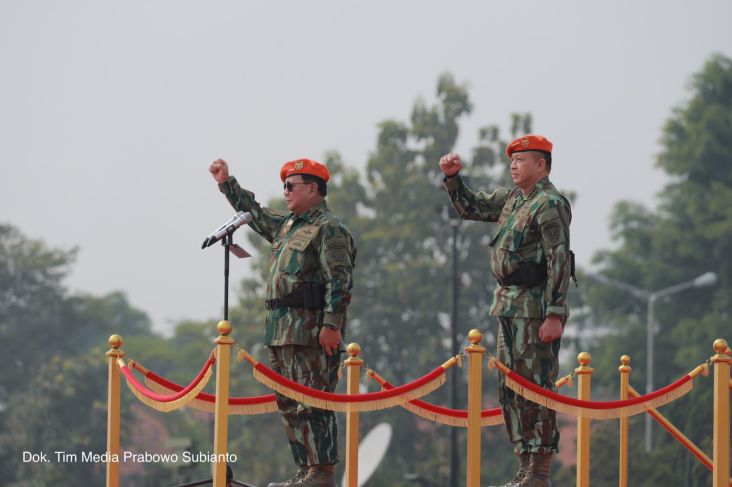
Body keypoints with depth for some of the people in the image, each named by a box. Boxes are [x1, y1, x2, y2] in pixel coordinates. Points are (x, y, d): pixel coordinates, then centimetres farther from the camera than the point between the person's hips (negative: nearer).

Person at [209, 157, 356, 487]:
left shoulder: (328, 229, -7)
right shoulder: (287, 225, 21)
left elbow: (339, 281, -16)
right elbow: (256, 214, 39)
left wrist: (332, 324, -23)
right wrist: (227, 184, 36)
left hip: (311, 332, -10)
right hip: (281, 332, 10)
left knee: (312, 403, -12)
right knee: (289, 404, 10)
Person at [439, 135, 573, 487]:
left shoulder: (550, 204, -12)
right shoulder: (511, 198, 16)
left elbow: (560, 261, -17)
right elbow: (470, 208, 29)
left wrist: (555, 314, -22)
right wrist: (452, 177, 12)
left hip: (535, 307, -10)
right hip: (508, 306, 10)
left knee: (536, 386, -9)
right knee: (510, 389, 11)